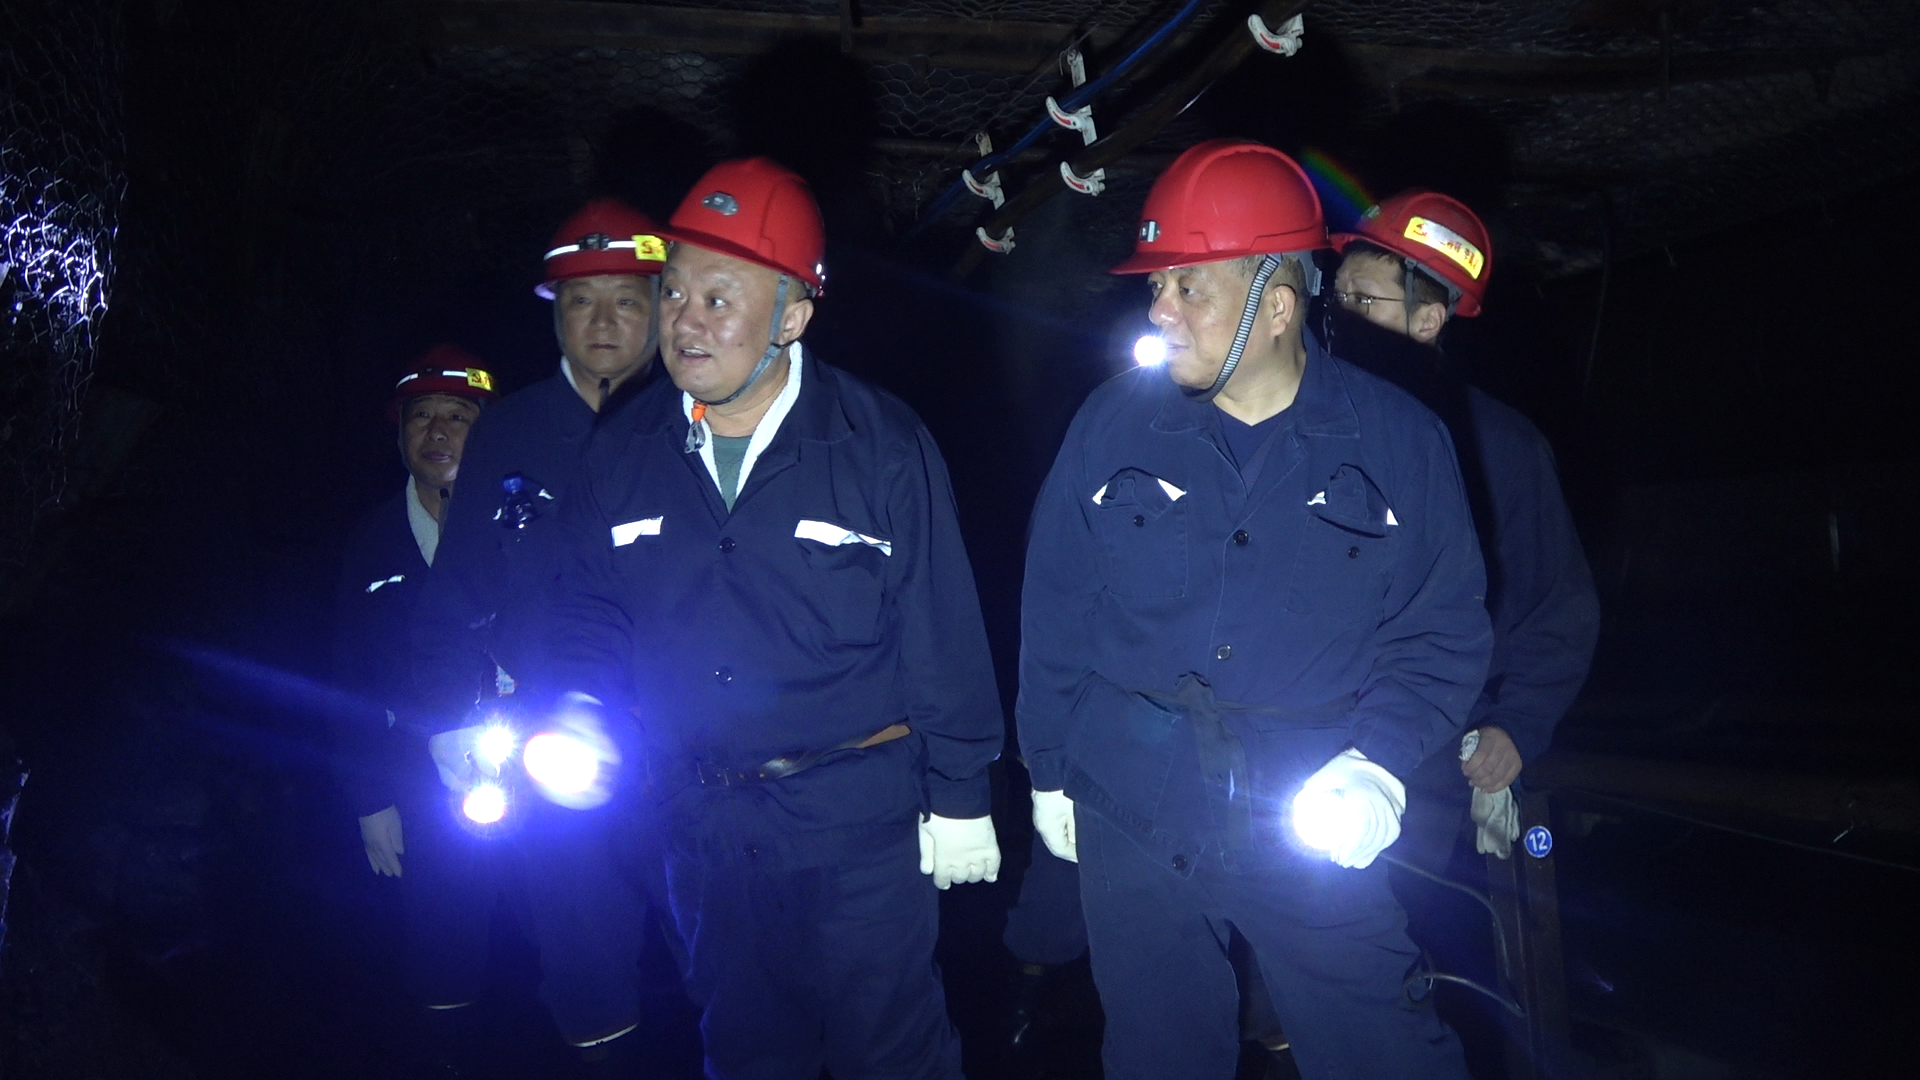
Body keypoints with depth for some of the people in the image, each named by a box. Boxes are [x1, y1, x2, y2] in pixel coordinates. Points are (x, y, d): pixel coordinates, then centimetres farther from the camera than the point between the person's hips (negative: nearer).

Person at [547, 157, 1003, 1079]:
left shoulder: (881, 444, -12)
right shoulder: (624, 452, 0)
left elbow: (943, 636, -9)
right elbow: (594, 607, 12)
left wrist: (957, 797, -6)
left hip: (860, 825, -4)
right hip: (702, 829, 4)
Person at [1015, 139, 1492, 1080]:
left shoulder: (1398, 440, -6)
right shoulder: (1113, 425, -3)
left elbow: (1442, 632, 0)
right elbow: (1055, 616, 5)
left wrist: (1379, 765, -15)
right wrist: (1049, 772, 9)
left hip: (1318, 834, -1)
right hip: (1132, 826, 2)